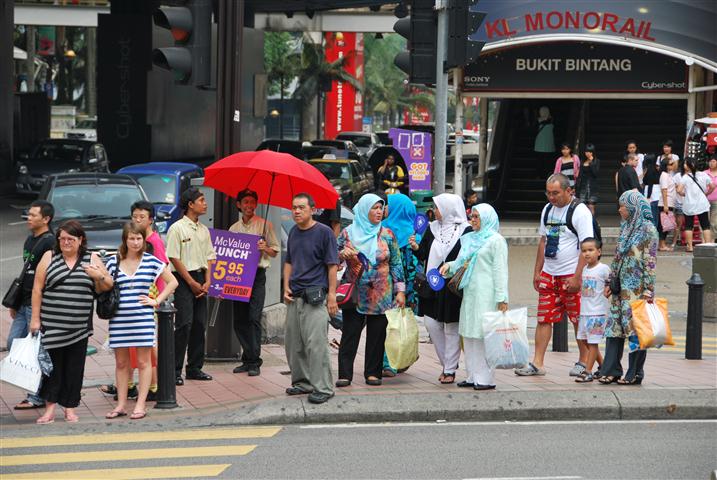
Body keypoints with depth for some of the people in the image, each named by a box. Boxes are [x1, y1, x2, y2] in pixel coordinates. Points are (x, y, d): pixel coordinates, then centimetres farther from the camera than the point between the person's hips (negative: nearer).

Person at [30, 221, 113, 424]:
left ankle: (70, 408, 13)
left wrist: (99, 276, -11)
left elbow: (108, 286, 11)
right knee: (52, 365, -3)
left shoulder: (92, 259, 8)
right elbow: (37, 289, 3)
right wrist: (35, 318, -2)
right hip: (51, 325, -1)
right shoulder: (49, 257, 4)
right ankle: (50, 408, 2)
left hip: (79, 328, 1)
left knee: (74, 367, 4)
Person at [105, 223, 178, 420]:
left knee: (143, 362, 1)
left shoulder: (151, 261, 2)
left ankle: (140, 405, 5)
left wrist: (157, 300, 2)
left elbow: (172, 282, 9)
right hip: (119, 319, 2)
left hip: (142, 318, -2)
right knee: (121, 363, 7)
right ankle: (121, 405, 13)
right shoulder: (113, 262, 5)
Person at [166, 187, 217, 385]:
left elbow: (209, 257, 15)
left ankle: (195, 368, 14)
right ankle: (175, 371, -7)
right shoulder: (177, 228, -7)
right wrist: (192, 282, -11)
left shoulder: (203, 230, 14)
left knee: (200, 324, 7)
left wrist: (207, 282, 1)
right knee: (184, 324, -11)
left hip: (200, 279, 7)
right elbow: (174, 258, -11)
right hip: (183, 279, -7)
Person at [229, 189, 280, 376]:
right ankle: (248, 358, 12)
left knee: (254, 318, -11)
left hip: (257, 275, -5)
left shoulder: (265, 225, 4)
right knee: (239, 320, 4)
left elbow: (275, 251, 4)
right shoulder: (234, 228, 16)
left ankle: (254, 361, -9)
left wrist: (265, 248, -16)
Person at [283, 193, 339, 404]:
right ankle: (302, 382, 22)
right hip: (294, 297, 7)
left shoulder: (324, 232, -6)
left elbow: (332, 265, -8)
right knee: (294, 344, 10)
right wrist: (286, 287, 9)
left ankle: (323, 388, -9)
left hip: (315, 296, -7)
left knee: (316, 344, -12)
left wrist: (331, 295, -13)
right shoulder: (293, 233, 13)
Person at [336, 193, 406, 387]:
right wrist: (343, 254, -13)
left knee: (377, 335, 3)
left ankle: (373, 373, 11)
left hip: (381, 296, 1)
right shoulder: (348, 233, 2)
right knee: (350, 334, -3)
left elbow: (396, 264, 7)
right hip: (354, 293, -1)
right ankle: (345, 374, -2)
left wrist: (400, 290, 2)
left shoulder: (387, 235, 5)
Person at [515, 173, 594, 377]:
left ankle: (584, 362, 11)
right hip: (549, 274, 6)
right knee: (543, 318, 3)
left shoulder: (580, 211, -11)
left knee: (579, 320, 1)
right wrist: (537, 271, 15)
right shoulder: (548, 209, 12)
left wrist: (577, 277, -19)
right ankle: (537, 363, 4)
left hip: (571, 275, -6)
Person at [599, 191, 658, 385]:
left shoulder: (648, 230, -9)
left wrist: (648, 289, -15)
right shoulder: (625, 228, 14)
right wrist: (610, 282, 17)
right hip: (620, 287, 8)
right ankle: (611, 370, 8)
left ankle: (635, 373, 4)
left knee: (635, 327, -3)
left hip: (636, 288, -8)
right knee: (614, 325, 5)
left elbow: (650, 262, -12)